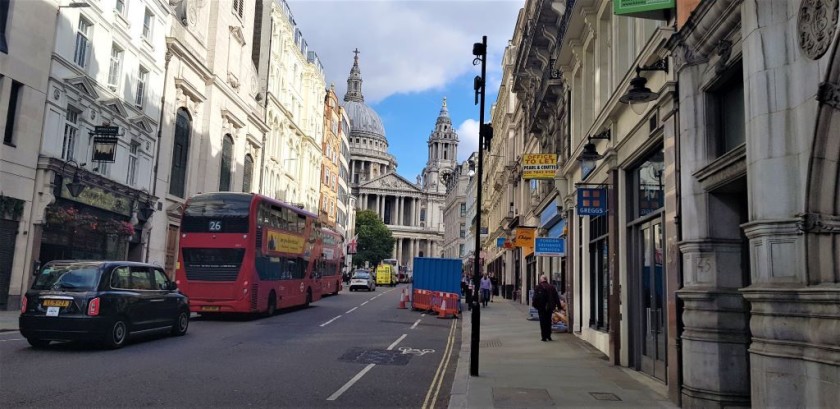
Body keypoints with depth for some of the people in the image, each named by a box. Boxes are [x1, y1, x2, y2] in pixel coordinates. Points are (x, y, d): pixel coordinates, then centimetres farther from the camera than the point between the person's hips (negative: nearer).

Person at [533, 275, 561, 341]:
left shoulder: (538, 287, -7)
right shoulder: (552, 287, 6)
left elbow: (535, 297, -11)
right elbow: (556, 298, 8)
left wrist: (534, 304, -1)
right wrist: (558, 305, 12)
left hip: (541, 307, -4)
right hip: (550, 307, 4)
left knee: (543, 321, 1)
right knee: (548, 321, 15)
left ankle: (544, 336, -3)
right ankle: (548, 336, 16)